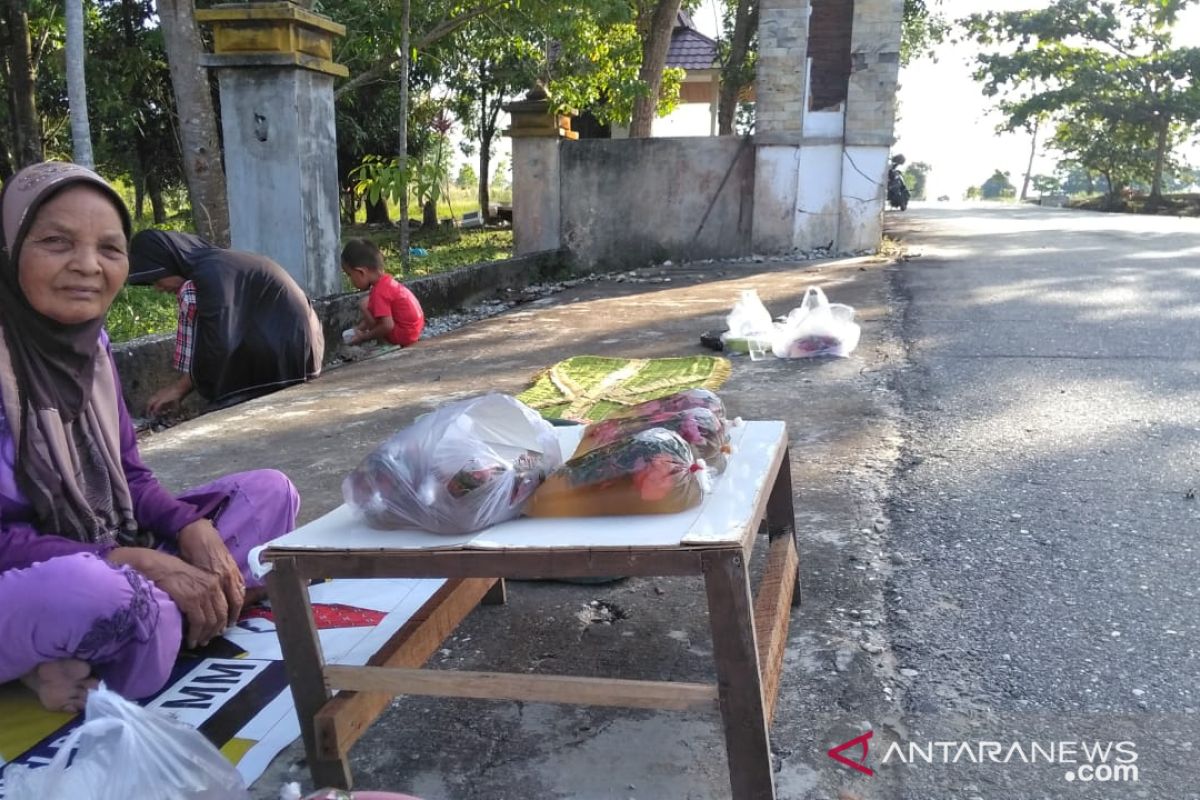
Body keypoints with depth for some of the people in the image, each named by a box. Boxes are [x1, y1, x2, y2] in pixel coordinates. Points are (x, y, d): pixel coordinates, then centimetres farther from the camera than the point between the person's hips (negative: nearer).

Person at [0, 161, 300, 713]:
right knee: (98, 592, -42)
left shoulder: (89, 340, 3)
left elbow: (129, 477, 8)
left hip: (104, 566, 8)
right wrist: (135, 562, -25)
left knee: (268, 492, 0)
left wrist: (192, 529, -11)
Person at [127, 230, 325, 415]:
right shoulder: (216, 263, 12)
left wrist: (180, 387, -9)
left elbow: (219, 345, -20)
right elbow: (217, 337, 15)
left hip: (286, 352, -9)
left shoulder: (211, 272, -16)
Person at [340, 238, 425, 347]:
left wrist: (363, 337, -14)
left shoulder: (379, 292, -22)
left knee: (365, 304, -10)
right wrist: (358, 328, 12)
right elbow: (376, 314, 16)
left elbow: (387, 326, -26)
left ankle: (385, 343, -2)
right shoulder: (386, 280, 7)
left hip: (404, 336, -10)